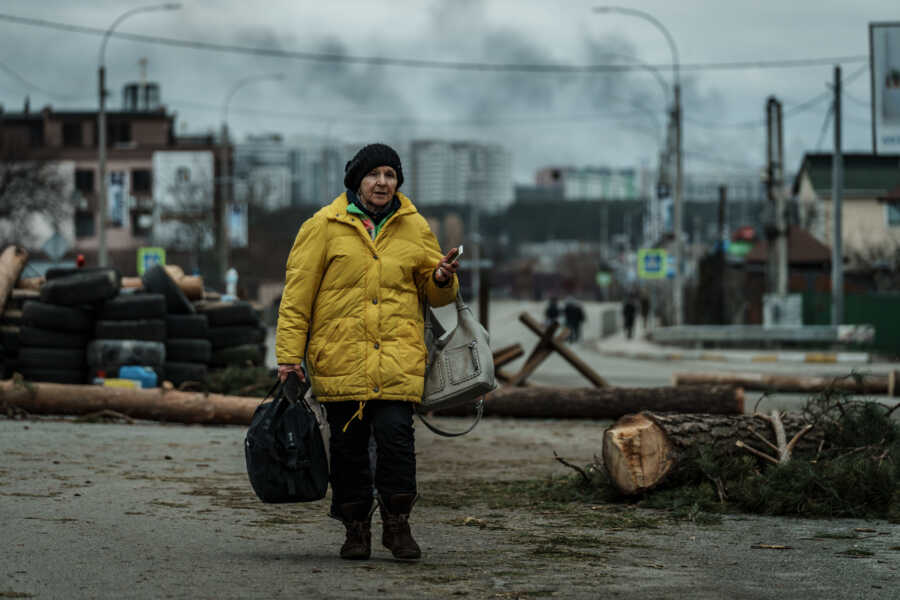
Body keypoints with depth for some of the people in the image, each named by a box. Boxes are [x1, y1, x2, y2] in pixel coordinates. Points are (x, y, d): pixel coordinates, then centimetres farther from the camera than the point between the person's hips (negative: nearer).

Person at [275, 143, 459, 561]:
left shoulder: (414, 228, 10)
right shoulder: (325, 227, 2)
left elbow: (435, 294, 18)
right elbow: (297, 295, 2)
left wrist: (442, 280, -6)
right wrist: (289, 354, -4)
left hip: (397, 359, 1)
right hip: (340, 358, -1)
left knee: (396, 435, -10)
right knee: (348, 444, 4)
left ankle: (397, 523, 4)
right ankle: (356, 527, 17)